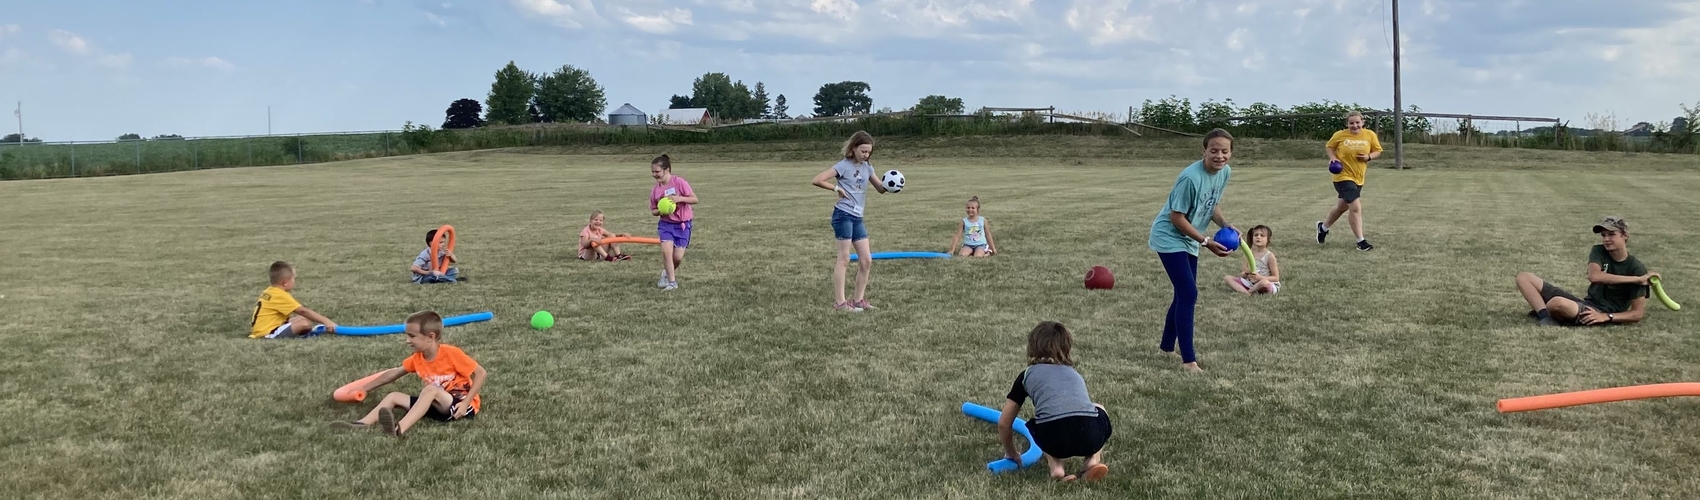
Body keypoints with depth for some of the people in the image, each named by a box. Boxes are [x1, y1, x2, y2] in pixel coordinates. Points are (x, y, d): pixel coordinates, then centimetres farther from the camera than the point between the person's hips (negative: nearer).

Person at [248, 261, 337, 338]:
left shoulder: (269, 291, 13)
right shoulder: (281, 295, -15)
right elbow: (303, 311, -18)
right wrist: (326, 321, -18)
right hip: (267, 334, -10)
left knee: (302, 318, 11)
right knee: (305, 323, -25)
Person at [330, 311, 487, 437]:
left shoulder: (451, 354, -18)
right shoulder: (418, 358, 3)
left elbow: (481, 373, -17)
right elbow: (394, 373, 15)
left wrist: (465, 403, -24)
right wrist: (364, 389, 14)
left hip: (460, 406, -8)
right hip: (439, 406, 8)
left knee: (431, 389, -35)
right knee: (394, 397, 2)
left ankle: (400, 428, -50)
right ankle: (362, 424, -18)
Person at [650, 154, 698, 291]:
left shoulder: (679, 182, -14)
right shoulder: (655, 190, -1)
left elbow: (694, 199, -12)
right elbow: (653, 211, 9)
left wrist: (679, 198, -27)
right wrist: (660, 210, -13)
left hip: (683, 224, -2)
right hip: (666, 223, 3)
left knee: (678, 257, -5)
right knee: (666, 251, -18)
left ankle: (668, 273, 27)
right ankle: (672, 282, -5)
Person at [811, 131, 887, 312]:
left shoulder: (867, 167, 11)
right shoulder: (844, 166, -9)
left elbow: (880, 189, 15)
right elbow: (817, 180, -16)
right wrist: (837, 188, -12)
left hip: (857, 218, 7)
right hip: (843, 215, -7)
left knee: (866, 260, 5)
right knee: (844, 259, -6)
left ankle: (859, 300, 14)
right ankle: (839, 302, -2)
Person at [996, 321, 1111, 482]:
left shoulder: (1027, 375, 24)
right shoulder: (1075, 374, 34)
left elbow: (1004, 424, 27)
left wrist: (1012, 454, 46)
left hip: (1054, 439, -2)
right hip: (1090, 437, 2)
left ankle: (1055, 466, 9)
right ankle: (1093, 460, 14)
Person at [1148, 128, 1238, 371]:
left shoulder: (1225, 172, -3)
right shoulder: (1191, 177, -28)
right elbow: (1176, 217, -22)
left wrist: (1225, 224, -6)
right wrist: (1207, 242, -20)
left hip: (1188, 241, 9)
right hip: (1169, 238, -9)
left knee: (1184, 295, 15)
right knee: (1189, 294, -15)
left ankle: (1167, 347, 32)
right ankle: (1188, 360, -11)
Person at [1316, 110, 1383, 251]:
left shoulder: (1370, 135, -2)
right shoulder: (1340, 135, -8)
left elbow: (1378, 151, 8)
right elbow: (1329, 146, 8)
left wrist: (1369, 157, -13)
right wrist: (1333, 158, -11)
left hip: (1358, 178, 5)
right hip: (1343, 176, -5)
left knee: (1343, 206, 21)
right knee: (1356, 207, -16)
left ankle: (1323, 227, 46)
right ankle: (1361, 242, -8)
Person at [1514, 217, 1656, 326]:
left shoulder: (1637, 269, -7)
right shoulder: (1598, 251, 6)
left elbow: (1638, 314, -8)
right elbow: (1594, 276, -18)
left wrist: (1606, 317, -21)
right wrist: (1636, 279, -19)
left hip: (1604, 314, -7)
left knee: (1557, 303, -41)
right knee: (1524, 278, -2)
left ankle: (1541, 313, -5)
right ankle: (1547, 317, -23)